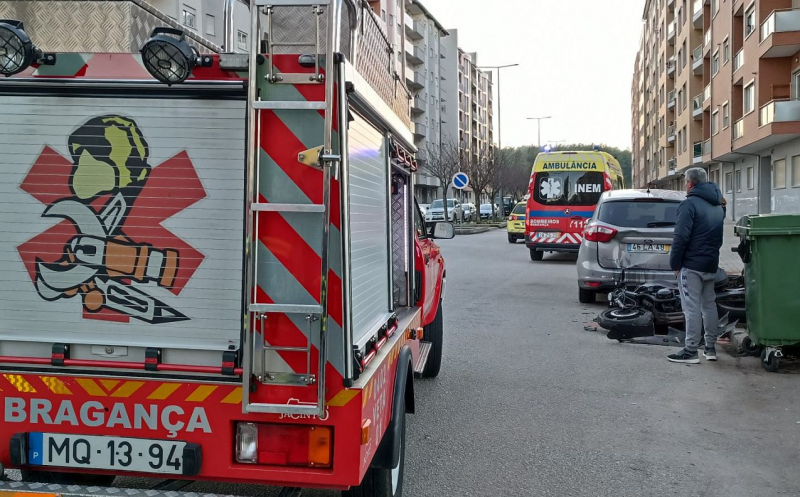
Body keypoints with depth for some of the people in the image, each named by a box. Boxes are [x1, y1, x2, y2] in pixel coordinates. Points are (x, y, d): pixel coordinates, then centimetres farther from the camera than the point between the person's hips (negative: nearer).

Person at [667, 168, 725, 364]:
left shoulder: (690, 204, -13)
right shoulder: (717, 206, 17)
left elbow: (681, 237, -18)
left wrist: (675, 263, -11)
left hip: (692, 265, -8)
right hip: (711, 264, 9)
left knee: (692, 308, -7)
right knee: (709, 305, 15)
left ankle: (690, 351, -5)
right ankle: (710, 348, 20)